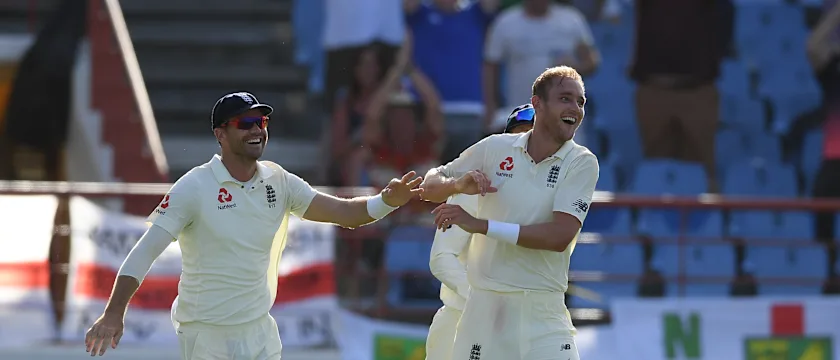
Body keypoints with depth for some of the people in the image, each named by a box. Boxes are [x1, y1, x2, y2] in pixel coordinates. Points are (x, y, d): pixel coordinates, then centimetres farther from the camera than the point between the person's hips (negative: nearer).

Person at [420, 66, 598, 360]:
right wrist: (458, 184, -12)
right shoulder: (495, 148, 4)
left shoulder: (582, 163, -4)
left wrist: (480, 225, -18)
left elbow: (560, 237, -15)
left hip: (543, 313, -2)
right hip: (484, 306, 2)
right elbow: (429, 187, 12)